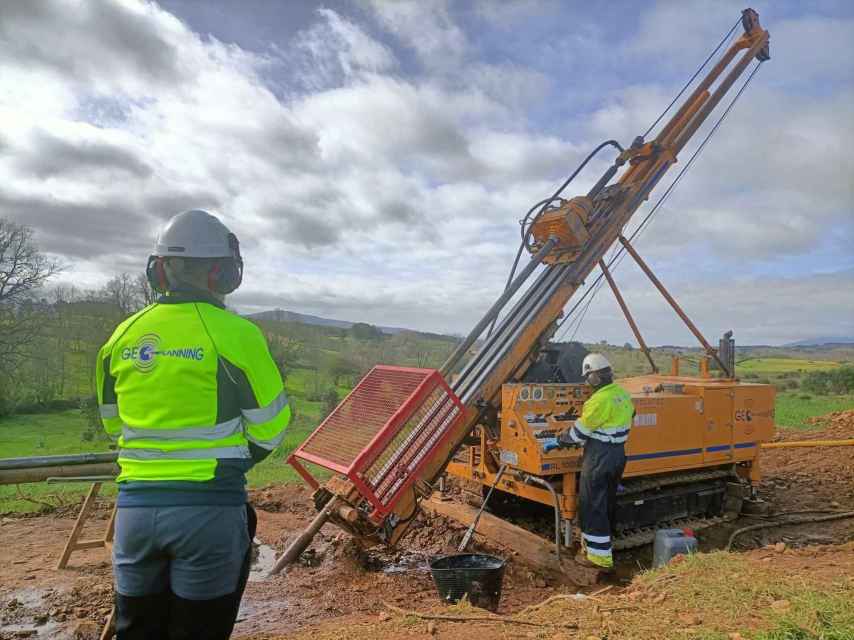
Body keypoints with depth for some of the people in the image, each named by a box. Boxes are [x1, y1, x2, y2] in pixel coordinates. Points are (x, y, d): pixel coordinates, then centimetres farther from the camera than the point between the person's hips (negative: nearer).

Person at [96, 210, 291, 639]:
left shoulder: (122, 337, 3)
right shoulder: (234, 334, -13)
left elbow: (113, 424, 14)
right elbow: (270, 428, -7)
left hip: (135, 505, 5)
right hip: (209, 509, -4)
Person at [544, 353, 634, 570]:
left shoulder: (601, 399, -22)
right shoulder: (622, 393, 4)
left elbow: (581, 429, -16)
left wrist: (558, 442, -2)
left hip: (599, 458, -9)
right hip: (618, 454, 9)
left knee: (592, 507, 2)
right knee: (608, 504, 20)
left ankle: (600, 557, 8)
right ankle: (602, 547, 34)